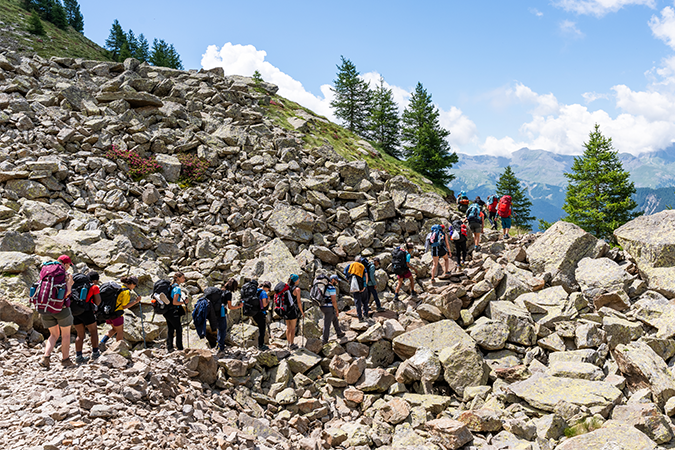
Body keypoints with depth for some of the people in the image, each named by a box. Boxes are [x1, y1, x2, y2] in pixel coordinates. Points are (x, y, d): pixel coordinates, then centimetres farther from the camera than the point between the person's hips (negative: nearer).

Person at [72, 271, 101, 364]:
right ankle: (95, 353, 16)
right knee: (94, 331, 14)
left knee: (80, 335, 15)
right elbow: (97, 302, 2)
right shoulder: (95, 287, 6)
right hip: (86, 311, -5)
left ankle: (78, 356, 6)